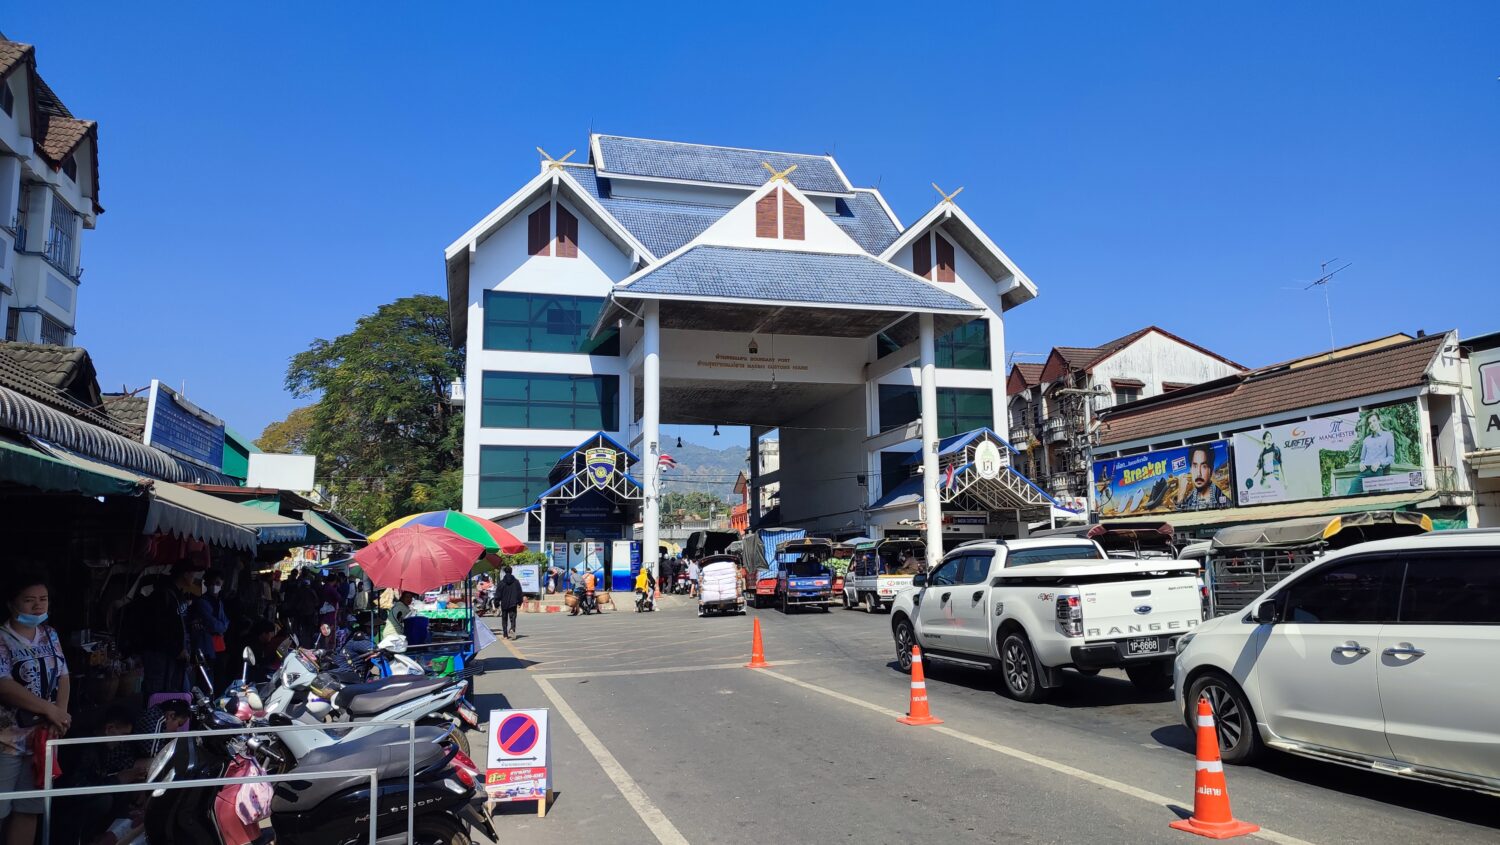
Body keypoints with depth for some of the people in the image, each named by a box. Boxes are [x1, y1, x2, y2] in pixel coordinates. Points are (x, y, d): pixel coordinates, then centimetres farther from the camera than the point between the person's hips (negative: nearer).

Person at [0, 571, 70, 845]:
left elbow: (62, 677, 9)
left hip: (43, 735, 6)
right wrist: (50, 710, -16)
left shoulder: (49, 636, 10)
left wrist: (60, 714, -8)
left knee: (29, 807, 10)